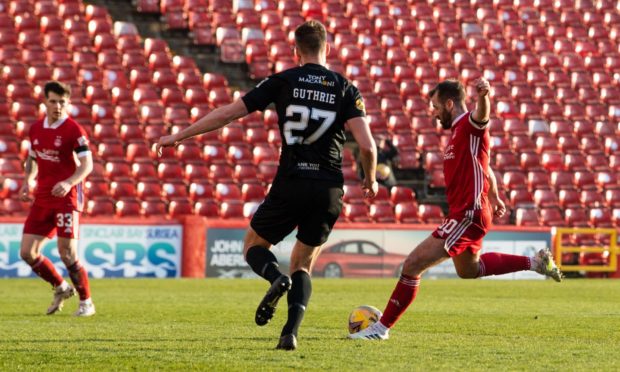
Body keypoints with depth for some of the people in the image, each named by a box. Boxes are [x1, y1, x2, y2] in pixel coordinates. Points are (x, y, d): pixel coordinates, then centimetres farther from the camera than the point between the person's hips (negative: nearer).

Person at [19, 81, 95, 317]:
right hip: (42, 198, 6)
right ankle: (61, 288, 24)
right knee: (27, 252, 2)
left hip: (66, 198, -6)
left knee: (67, 253, -11)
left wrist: (68, 183, -32)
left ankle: (86, 302, 6)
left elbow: (87, 165, -16)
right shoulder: (36, 128, 9)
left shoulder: (74, 130, -10)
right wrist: (27, 182, 4)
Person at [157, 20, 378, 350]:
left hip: (290, 184, -2)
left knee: (254, 245, 20)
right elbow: (367, 145, -7)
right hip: (329, 190, 2)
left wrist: (179, 136, 13)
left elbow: (227, 114, 3)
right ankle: (291, 332, -6)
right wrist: (371, 181, 14)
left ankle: (276, 277, -16)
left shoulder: (283, 81, 3)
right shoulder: (346, 88, 4)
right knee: (302, 266, 18)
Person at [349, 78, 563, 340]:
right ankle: (535, 262, 36)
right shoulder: (459, 131, 16)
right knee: (468, 269, 33)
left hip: (468, 215, -11)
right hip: (465, 213, 11)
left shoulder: (471, 125, -15)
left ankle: (382, 328, -9)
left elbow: (482, 115, -40)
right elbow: (484, 167, 30)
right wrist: (494, 198, 43)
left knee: (413, 265, -14)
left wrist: (483, 97, -63)